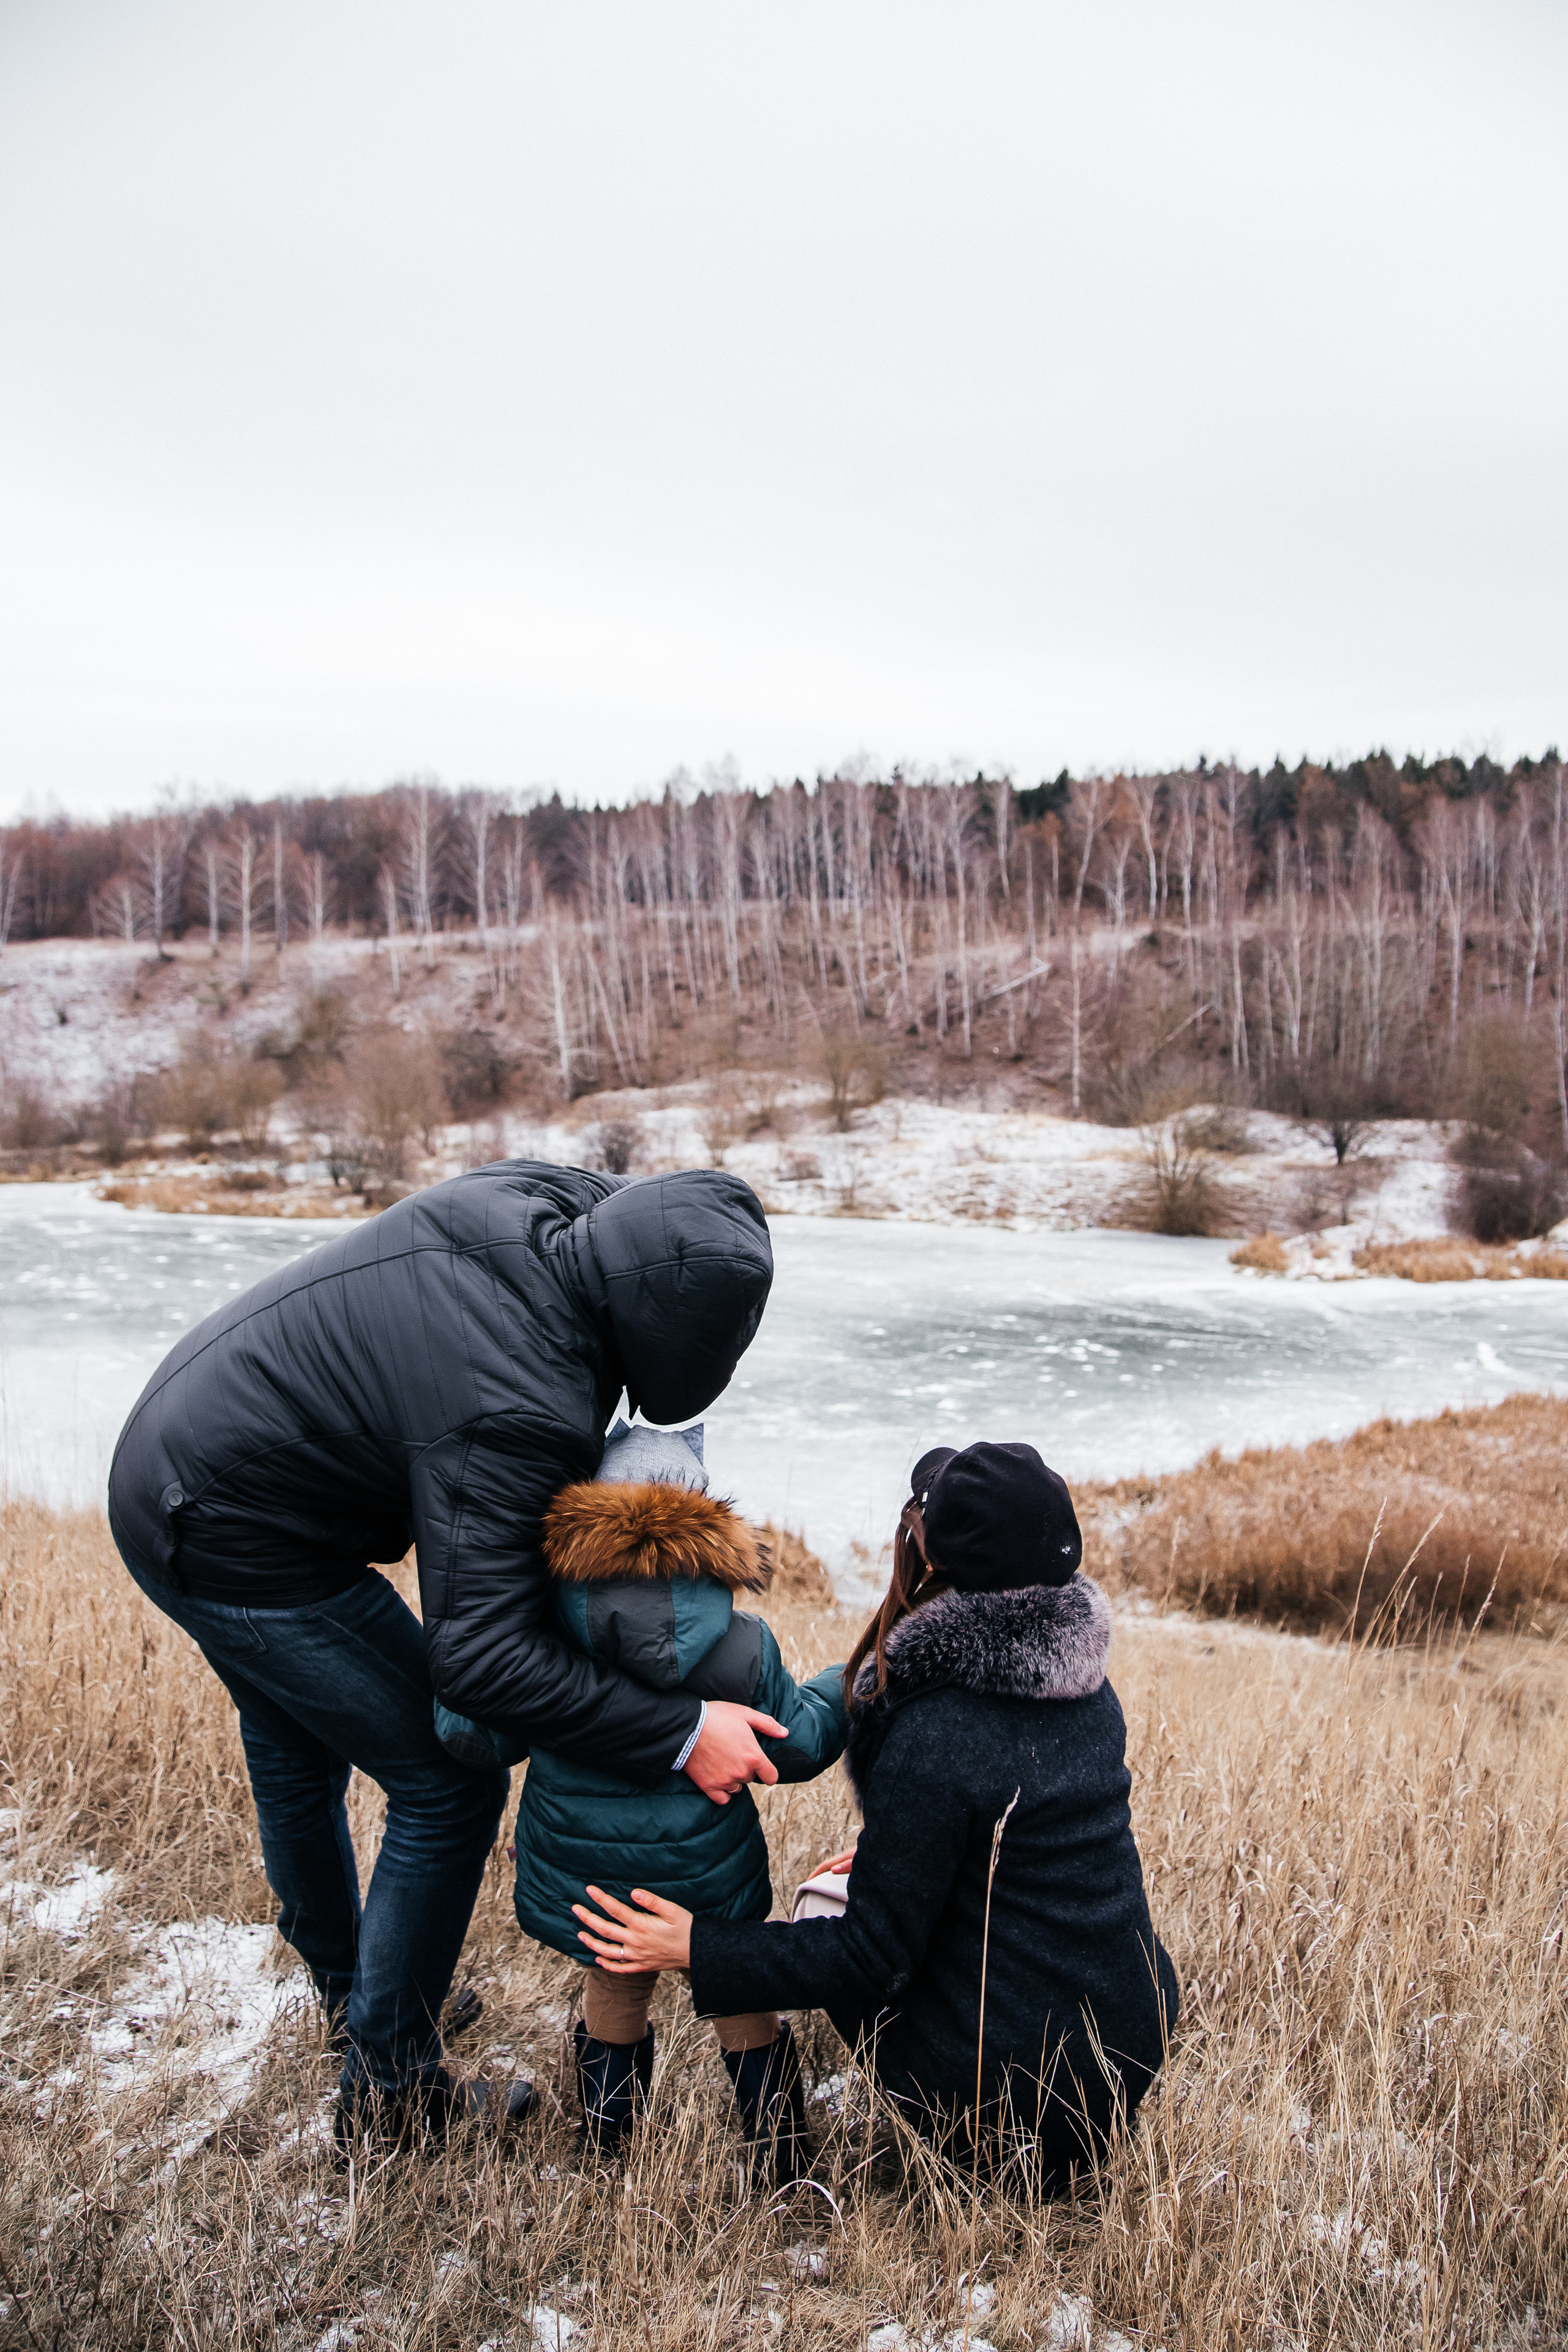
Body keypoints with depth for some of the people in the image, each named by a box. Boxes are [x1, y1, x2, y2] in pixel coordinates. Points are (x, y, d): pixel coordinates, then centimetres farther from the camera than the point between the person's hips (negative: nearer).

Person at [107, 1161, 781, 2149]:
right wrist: (680, 1735, -30)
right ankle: (388, 2088, 19)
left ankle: (346, 1985, 53)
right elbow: (482, 1652, -33)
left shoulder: (541, 1197, -10)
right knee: (448, 1788, 1)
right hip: (241, 1554, -10)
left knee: (297, 1752, 29)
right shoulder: (520, 1413, -35)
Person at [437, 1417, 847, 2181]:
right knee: (744, 2004, 26)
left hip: (582, 1887, 1)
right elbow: (796, 1746, -5)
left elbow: (473, 1734, -9)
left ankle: (605, 2155, 44)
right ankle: (779, 2162, 34)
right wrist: (852, 1688, 13)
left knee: (613, 2000, 29)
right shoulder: (739, 1645, -19)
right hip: (709, 1884, -1)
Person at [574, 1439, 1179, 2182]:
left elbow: (870, 1959, -16)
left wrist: (696, 1948, -9)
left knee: (821, 1903, 14)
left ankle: (1007, 2160, 14)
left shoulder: (931, 1741, -25)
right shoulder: (1084, 1684, -2)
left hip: (1019, 2089, -7)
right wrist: (894, 1859, 25)